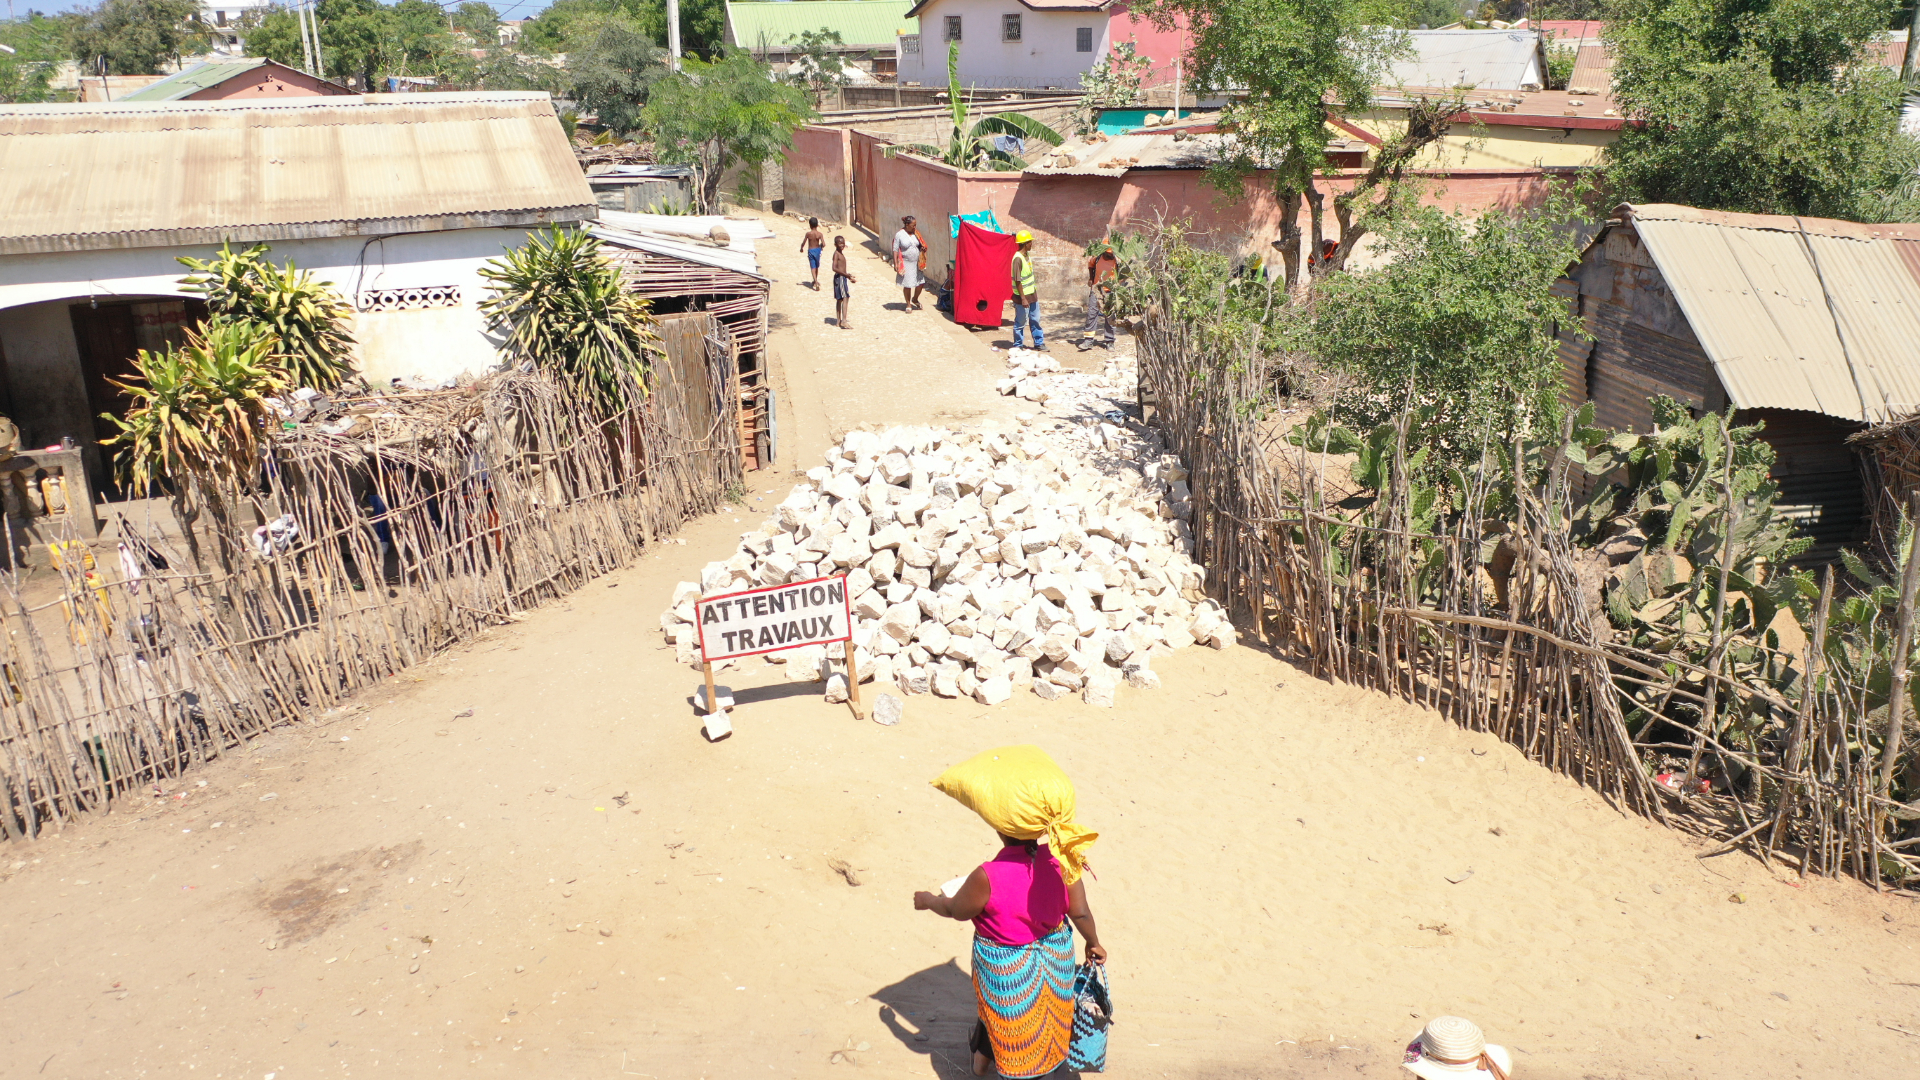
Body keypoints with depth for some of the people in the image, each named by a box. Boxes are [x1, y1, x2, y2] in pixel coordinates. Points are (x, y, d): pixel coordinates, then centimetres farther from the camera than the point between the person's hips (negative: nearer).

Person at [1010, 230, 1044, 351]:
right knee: (1021, 323, 4)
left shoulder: (1027, 255, 6)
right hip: (1022, 297, -9)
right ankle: (1017, 346, 16)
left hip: (1032, 295, 9)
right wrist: (1023, 299, -23)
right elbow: (1018, 281, -23)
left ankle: (1039, 344, 26)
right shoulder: (1018, 259, -22)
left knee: (1035, 320, 16)